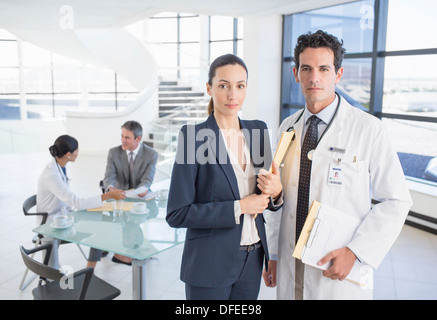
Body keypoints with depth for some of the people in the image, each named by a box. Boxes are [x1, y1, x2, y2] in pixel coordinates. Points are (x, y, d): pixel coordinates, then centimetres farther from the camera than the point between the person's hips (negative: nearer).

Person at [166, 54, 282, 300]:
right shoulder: (194, 136, -14)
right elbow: (177, 214, -15)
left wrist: (276, 190, -12)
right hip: (211, 264, -5)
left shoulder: (258, 130, 2)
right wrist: (238, 208, -19)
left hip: (252, 260, 5)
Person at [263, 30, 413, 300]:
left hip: (341, 269, -3)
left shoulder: (368, 128, -10)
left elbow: (395, 201, -8)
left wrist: (355, 252, -17)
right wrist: (274, 253, 9)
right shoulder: (288, 127, 4)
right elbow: (280, 195, 8)